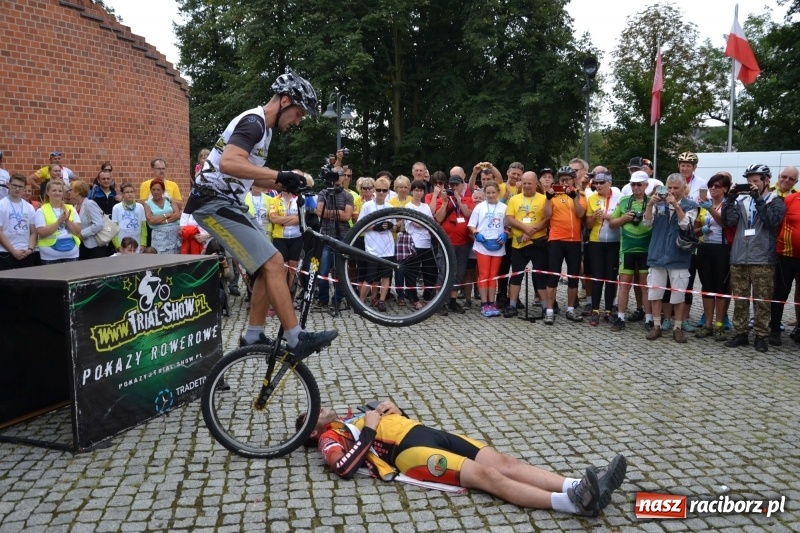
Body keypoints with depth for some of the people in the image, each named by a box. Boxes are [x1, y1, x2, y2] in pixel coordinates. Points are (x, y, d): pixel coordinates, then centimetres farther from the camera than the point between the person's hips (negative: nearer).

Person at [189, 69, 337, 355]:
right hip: (215, 202, -10)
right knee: (273, 262, -16)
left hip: (228, 203, 10)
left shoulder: (264, 128, 17)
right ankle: (297, 339, -13)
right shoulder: (253, 121, -15)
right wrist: (279, 175, -33)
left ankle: (253, 336, 15)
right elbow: (229, 163, -31)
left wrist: (286, 182, 11)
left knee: (268, 266, 9)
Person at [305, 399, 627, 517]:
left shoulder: (352, 417, 32)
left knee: (503, 462, -11)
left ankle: (578, 486, -22)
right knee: (488, 476, -25)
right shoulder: (331, 437, 8)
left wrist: (394, 411, 14)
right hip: (411, 450, -8)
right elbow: (344, 468, -16)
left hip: (428, 432, 9)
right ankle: (571, 502, -37)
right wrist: (369, 430, -12)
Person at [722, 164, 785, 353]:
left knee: (762, 301, 2)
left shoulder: (776, 201, 4)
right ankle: (740, 333, 16)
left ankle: (761, 336, 11)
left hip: (762, 260, -3)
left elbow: (772, 220, -15)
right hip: (738, 259, 3)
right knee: (739, 299, 8)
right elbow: (729, 221, 0)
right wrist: (730, 199, -7)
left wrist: (758, 199, -16)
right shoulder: (741, 200, 12)